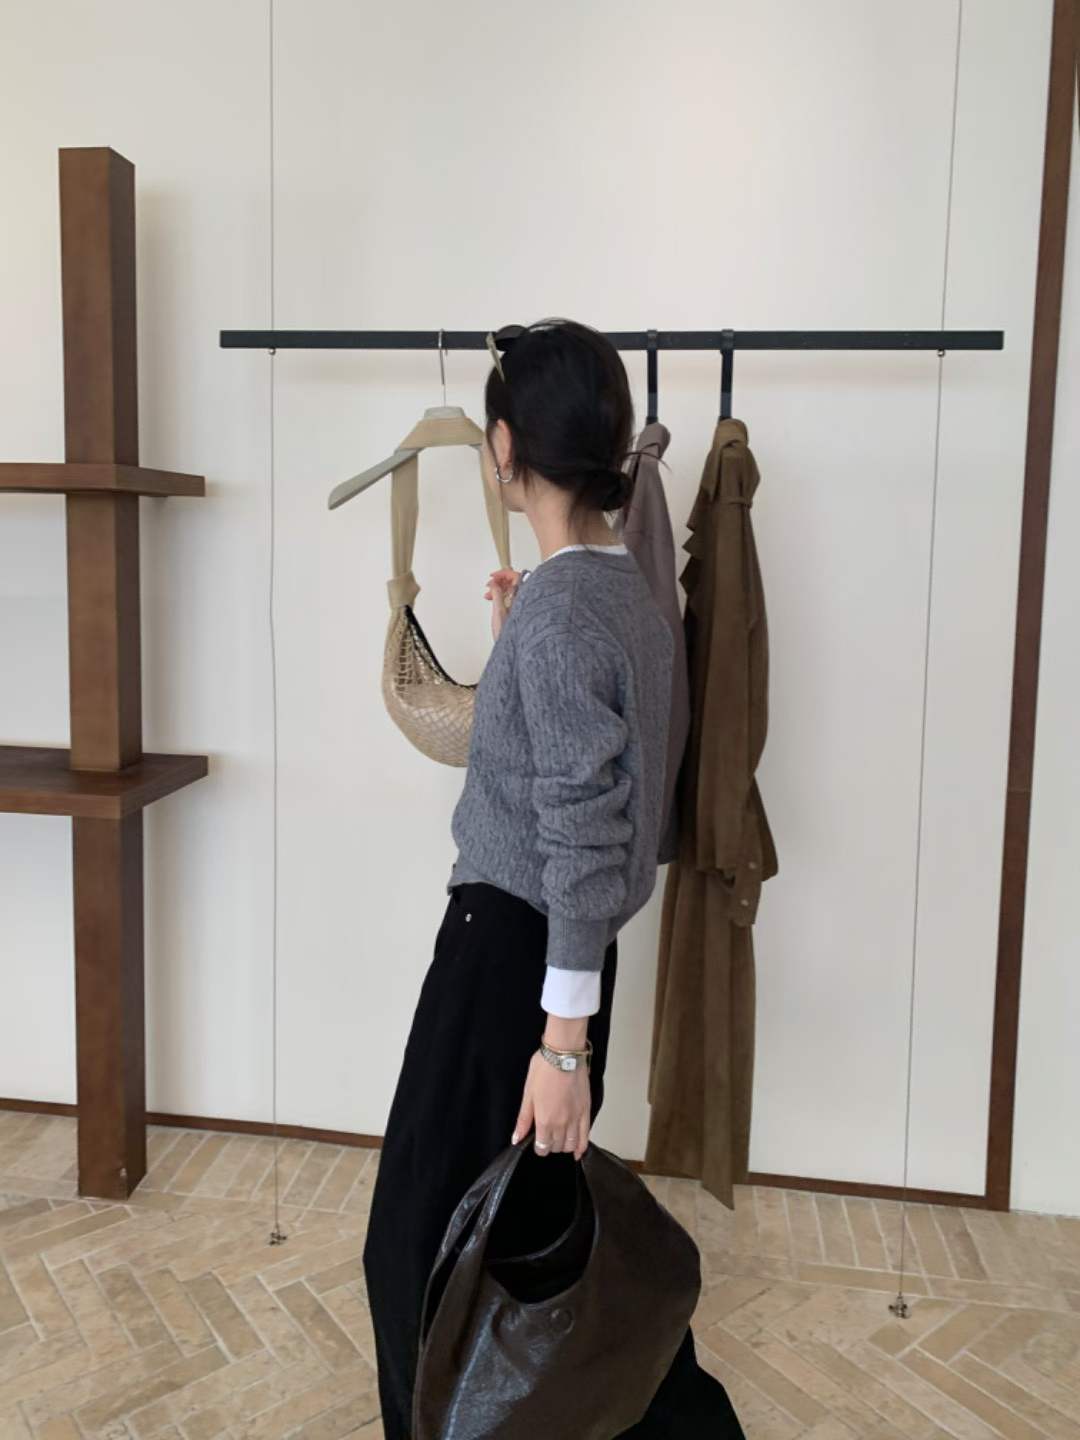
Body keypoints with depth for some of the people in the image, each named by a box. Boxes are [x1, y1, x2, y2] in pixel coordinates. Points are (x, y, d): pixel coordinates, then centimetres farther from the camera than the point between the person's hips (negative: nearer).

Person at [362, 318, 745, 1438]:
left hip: (514, 949, -9)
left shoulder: (558, 608, -21)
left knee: (434, 1236, 8)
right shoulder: (622, 590, 7)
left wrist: (564, 1042, -20)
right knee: (538, 1222, 23)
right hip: (543, 945, 10)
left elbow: (583, 840, -23)